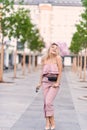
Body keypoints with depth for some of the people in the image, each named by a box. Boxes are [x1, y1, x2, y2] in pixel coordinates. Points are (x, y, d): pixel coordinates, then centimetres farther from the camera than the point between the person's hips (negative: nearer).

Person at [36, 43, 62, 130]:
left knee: (48, 102, -15)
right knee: (45, 103, 1)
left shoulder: (58, 58, -3)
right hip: (45, 81, 4)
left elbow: (60, 71, -5)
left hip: (54, 82, -4)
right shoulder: (44, 59, 9)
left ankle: (52, 123, -2)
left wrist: (57, 83, -11)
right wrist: (40, 83, 13)